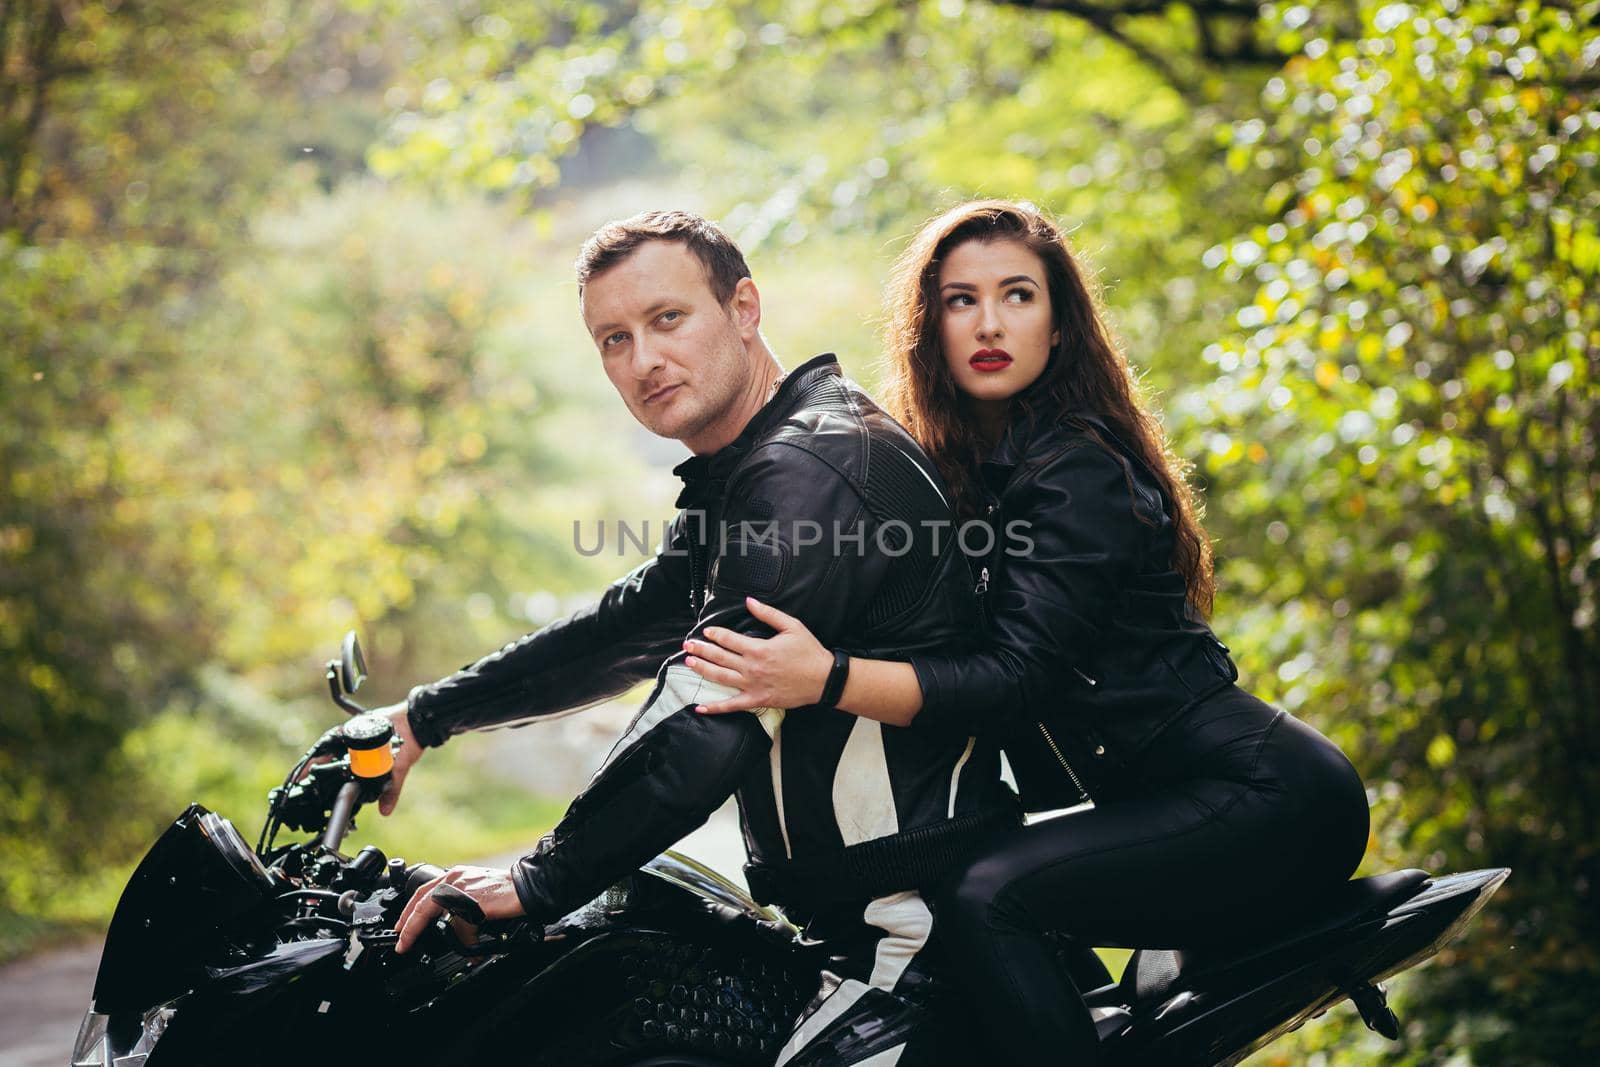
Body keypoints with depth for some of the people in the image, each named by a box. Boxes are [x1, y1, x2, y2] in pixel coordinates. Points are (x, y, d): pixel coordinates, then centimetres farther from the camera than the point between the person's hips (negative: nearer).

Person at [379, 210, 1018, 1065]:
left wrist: (539, 883, -16)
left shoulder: (810, 468, -18)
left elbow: (708, 721, -24)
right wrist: (429, 716, 25)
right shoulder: (746, 473, 17)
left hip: (907, 930, -10)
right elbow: (628, 626, 26)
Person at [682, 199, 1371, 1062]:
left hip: (1263, 793, -9)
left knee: (983, 896, -24)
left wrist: (828, 679, -35)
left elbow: (1023, 675, -25)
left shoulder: (1077, 469, -15)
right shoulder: (954, 459, 11)